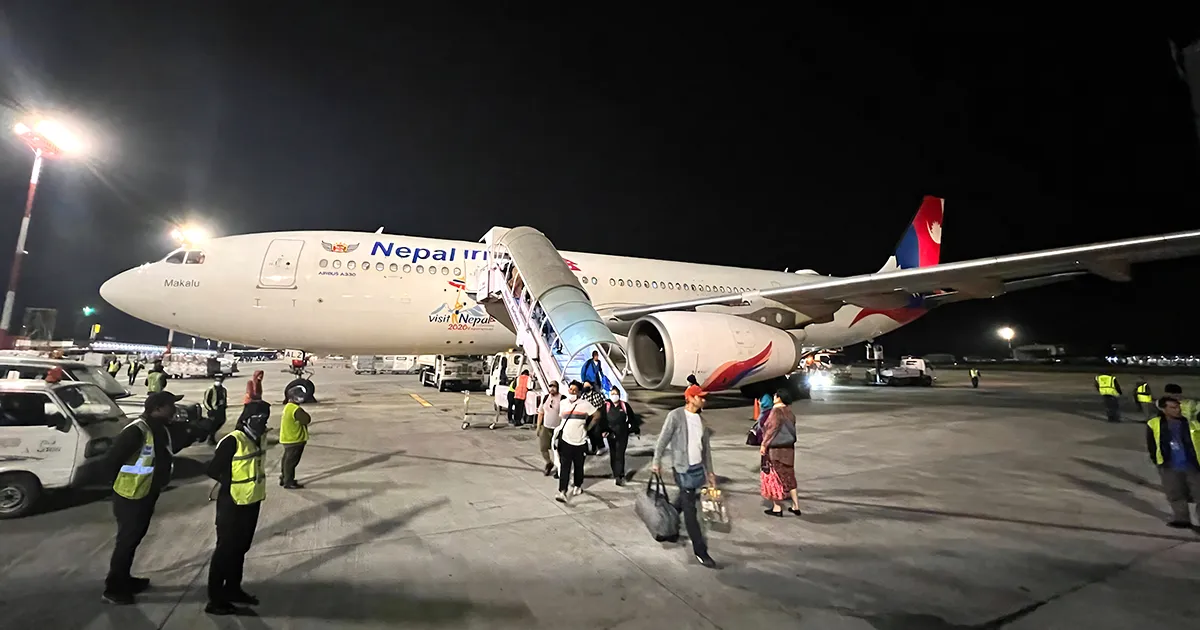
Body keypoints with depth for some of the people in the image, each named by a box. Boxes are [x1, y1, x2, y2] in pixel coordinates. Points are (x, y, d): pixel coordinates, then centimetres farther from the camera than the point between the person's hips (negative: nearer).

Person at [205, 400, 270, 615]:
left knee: (241, 548, 20)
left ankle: (232, 588, 35)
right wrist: (231, 484, -7)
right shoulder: (233, 441, -21)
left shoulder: (257, 439, 5)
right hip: (232, 504, -8)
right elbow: (213, 470, -19)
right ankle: (215, 599, 16)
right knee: (225, 549, 3)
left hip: (251, 502, 8)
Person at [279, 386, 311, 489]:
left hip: (288, 439, 10)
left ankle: (284, 479, 31)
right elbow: (307, 420, -21)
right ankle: (289, 483, 5)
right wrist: (305, 414, -4)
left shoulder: (288, 407, 11)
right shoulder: (296, 409, -23)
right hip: (295, 440, -10)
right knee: (291, 461, -2)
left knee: (287, 460, 20)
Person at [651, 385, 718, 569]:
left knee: (685, 503, 15)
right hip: (683, 469, -7)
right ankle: (700, 551, 6)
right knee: (690, 510, -1)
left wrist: (709, 471, 16)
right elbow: (663, 439, -11)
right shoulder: (675, 415, -11)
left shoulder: (701, 420, 9)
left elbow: (706, 447, 15)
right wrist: (656, 461, -16)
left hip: (698, 467, 7)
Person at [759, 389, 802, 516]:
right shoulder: (789, 412, 6)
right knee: (789, 477, 15)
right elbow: (792, 429, 11)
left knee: (775, 477, 3)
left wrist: (764, 445, -13)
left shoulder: (776, 411, -17)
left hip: (776, 449, -7)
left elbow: (772, 429, -18)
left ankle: (777, 507, 9)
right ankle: (796, 506, 19)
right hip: (789, 448, 7)